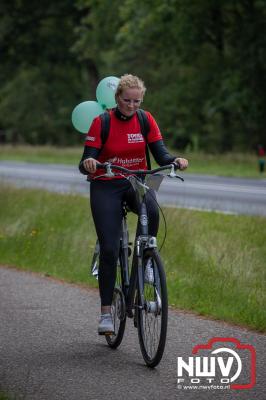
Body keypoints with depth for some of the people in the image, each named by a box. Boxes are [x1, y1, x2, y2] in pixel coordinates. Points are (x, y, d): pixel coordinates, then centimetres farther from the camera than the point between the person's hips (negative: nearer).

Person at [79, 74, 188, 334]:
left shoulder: (146, 120, -3)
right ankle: (106, 312, -5)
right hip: (105, 186, -2)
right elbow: (85, 164, -15)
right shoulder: (101, 122, -11)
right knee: (109, 249, -13)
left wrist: (175, 161, -29)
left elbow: (161, 156, -7)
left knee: (152, 211, -34)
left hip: (137, 182, 2)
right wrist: (87, 164, -39)